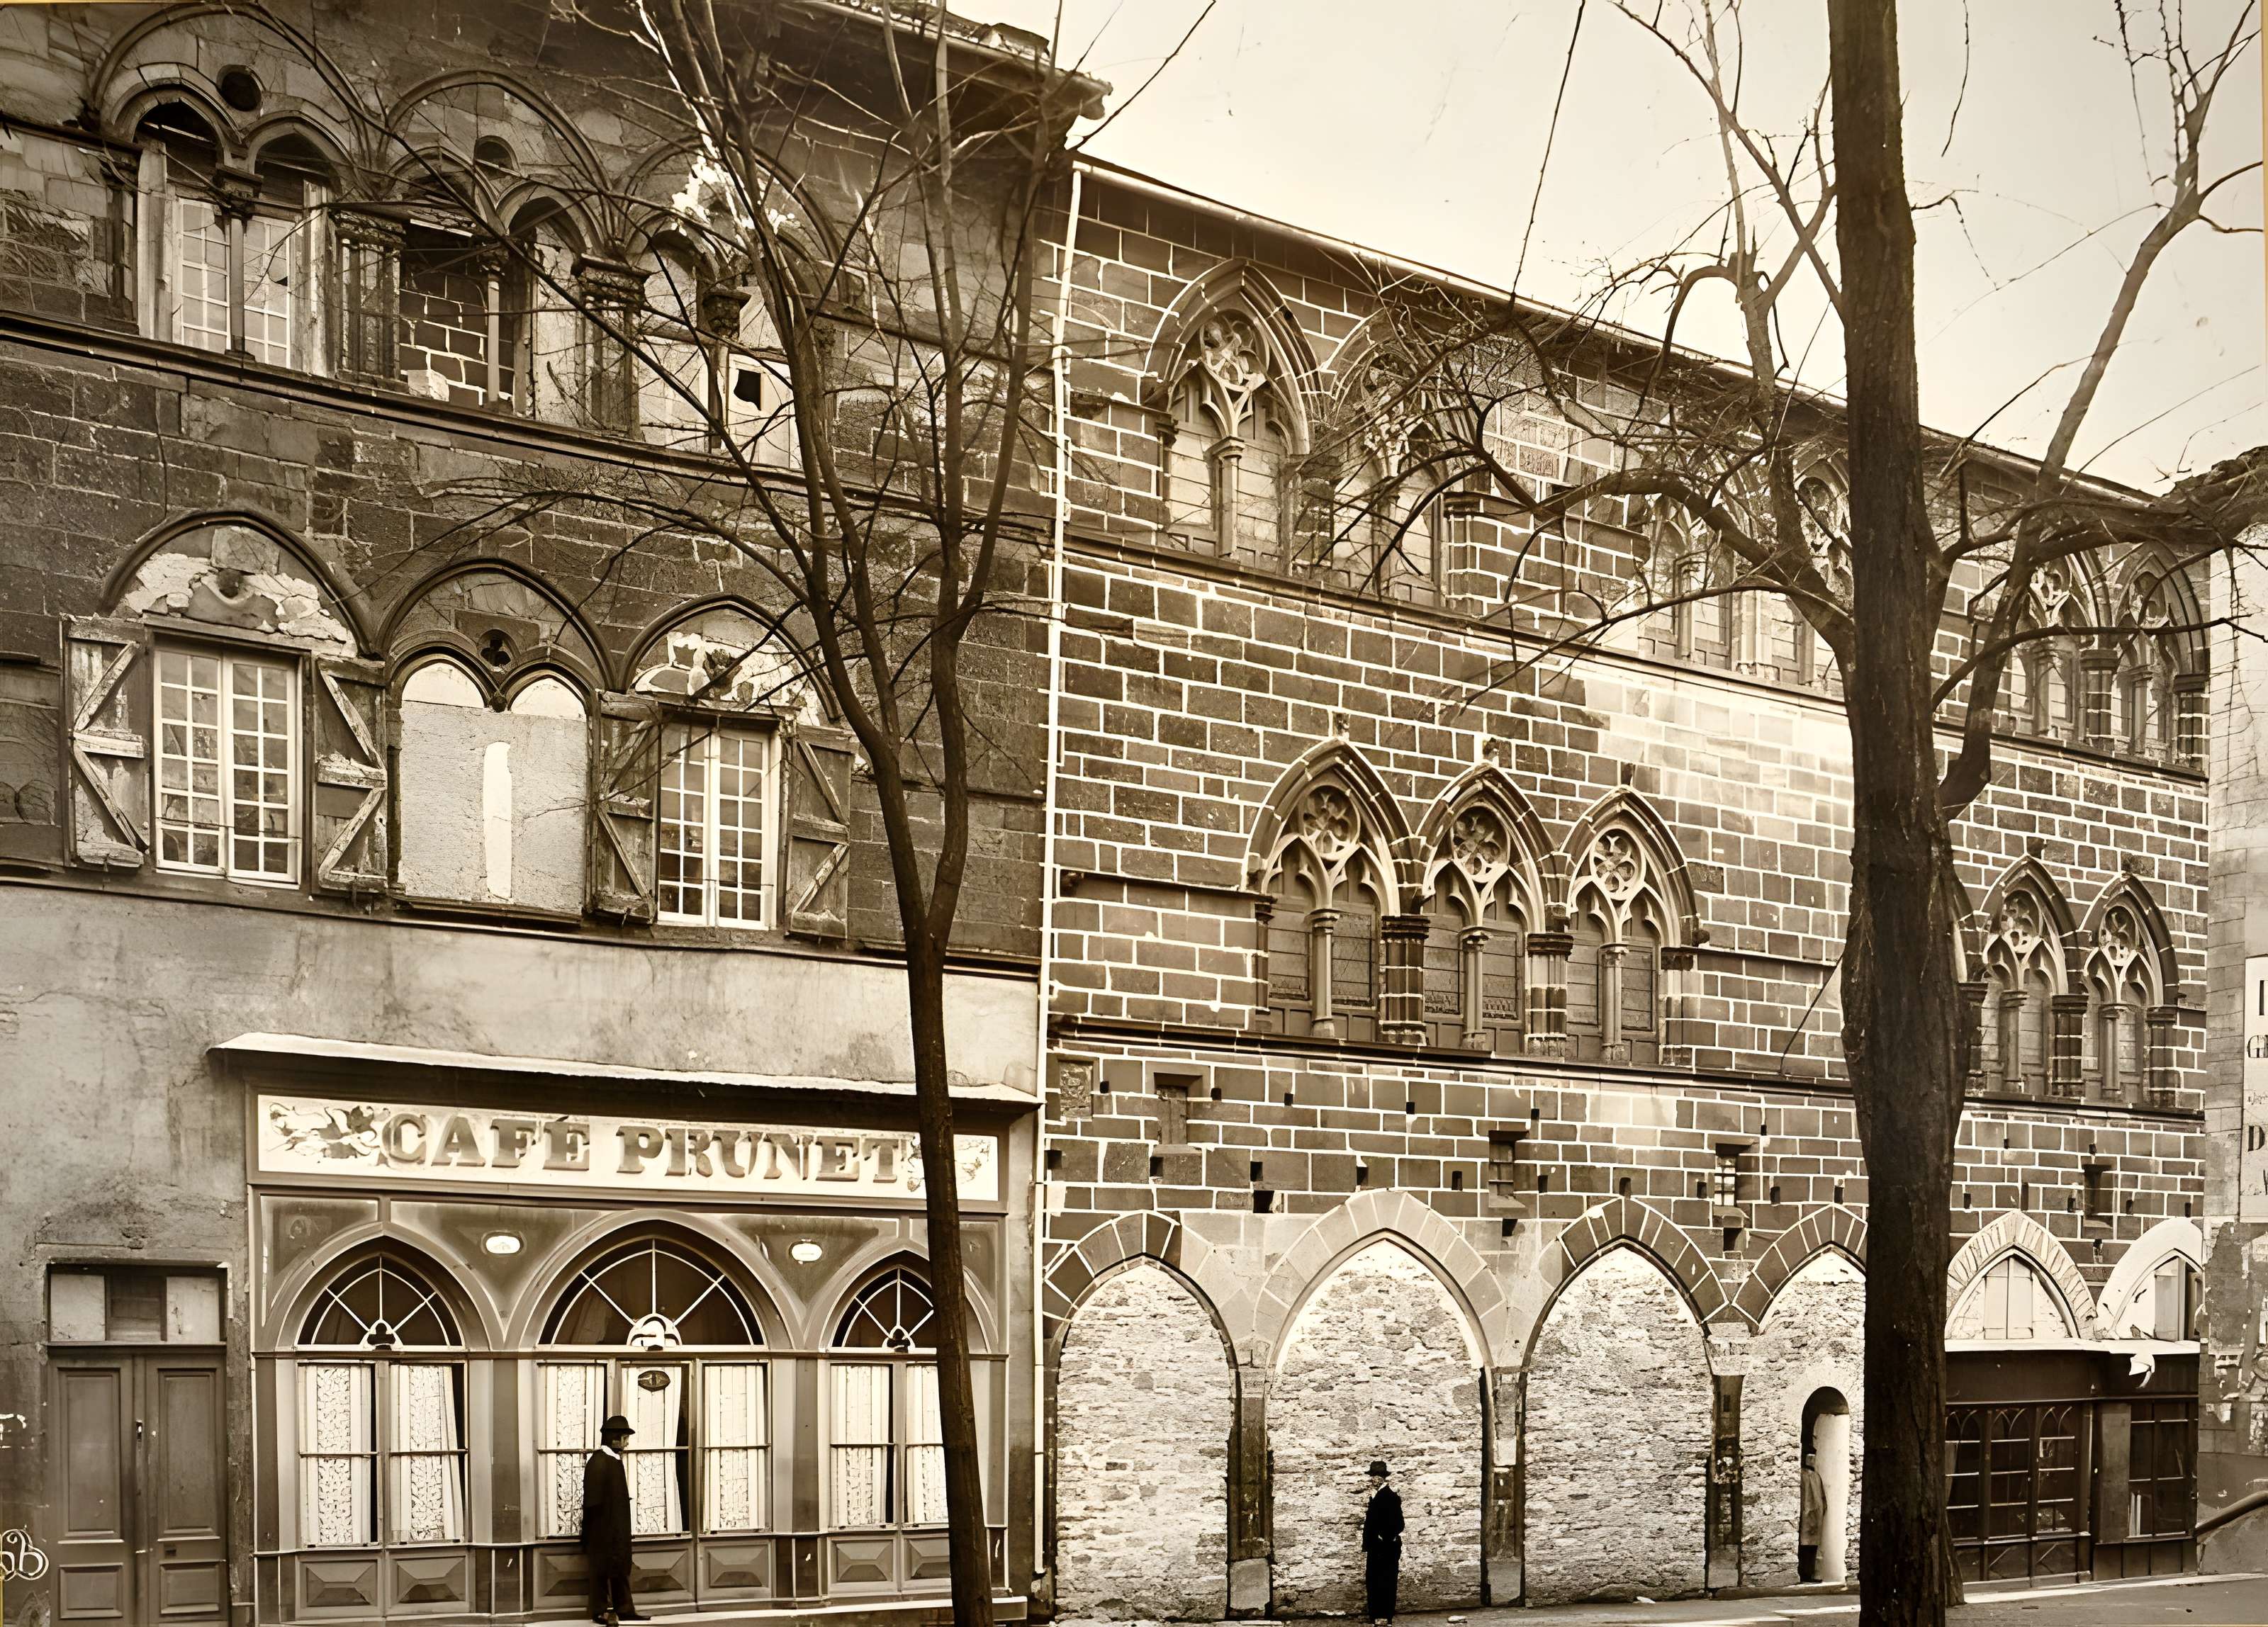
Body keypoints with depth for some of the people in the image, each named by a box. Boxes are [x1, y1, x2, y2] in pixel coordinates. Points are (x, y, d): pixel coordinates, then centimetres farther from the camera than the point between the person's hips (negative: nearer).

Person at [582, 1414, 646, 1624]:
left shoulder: (615, 1460, 12)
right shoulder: (599, 1461, -15)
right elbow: (593, 1498, -18)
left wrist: (622, 1525, 13)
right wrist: (599, 1524, -19)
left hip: (619, 1525, 9)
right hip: (604, 1526, -9)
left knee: (622, 1567, 10)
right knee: (604, 1566, 0)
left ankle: (623, 1609, 14)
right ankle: (601, 1610, 7)